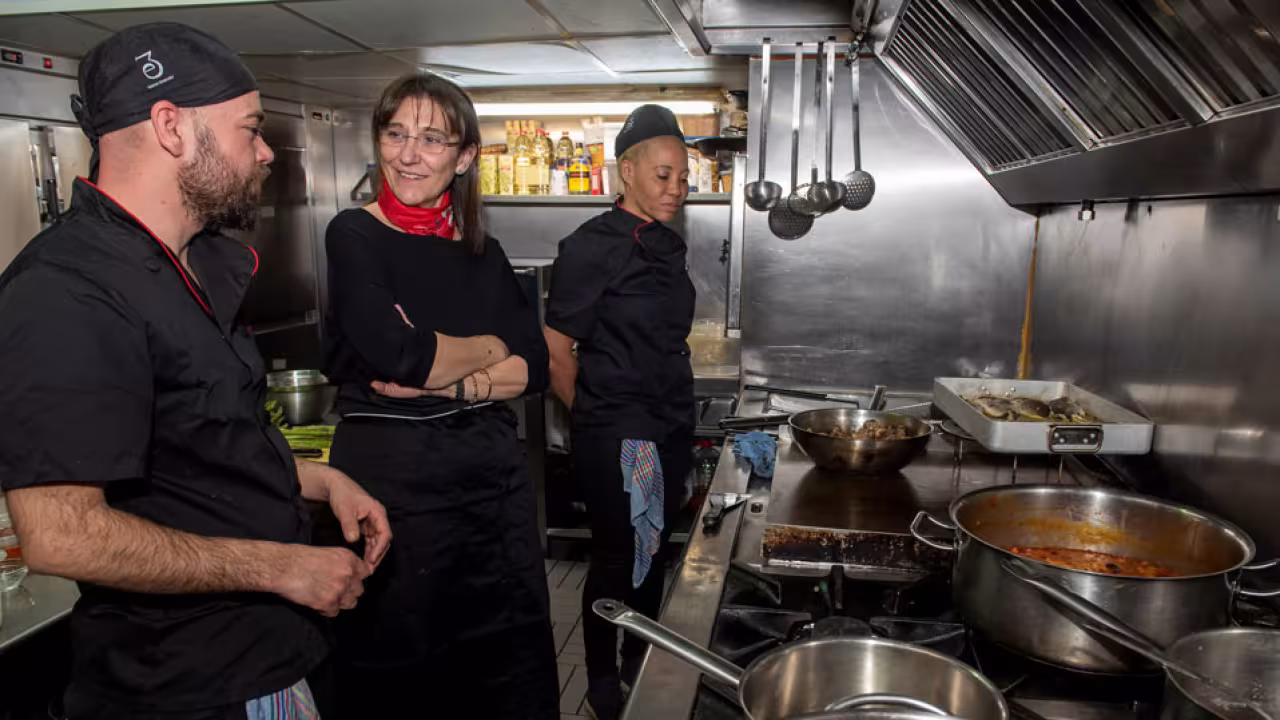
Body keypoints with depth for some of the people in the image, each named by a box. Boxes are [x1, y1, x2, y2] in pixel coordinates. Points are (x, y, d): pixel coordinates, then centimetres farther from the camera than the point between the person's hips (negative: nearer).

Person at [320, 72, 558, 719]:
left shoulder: (483, 253, 9)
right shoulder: (355, 236, -5)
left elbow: (533, 368, 2)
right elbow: (399, 355, -20)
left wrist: (450, 381, -14)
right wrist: (492, 349, -4)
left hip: (492, 467, 5)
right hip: (391, 473, -4)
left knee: (514, 664, 15)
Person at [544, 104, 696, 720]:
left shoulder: (668, 245, 10)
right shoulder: (593, 246, -14)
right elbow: (556, 353, -14)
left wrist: (677, 418, 16)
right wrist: (597, 419, -3)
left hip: (670, 430, 7)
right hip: (615, 438, -7)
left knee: (654, 550, 19)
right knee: (618, 558, 6)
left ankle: (641, 661, 39)